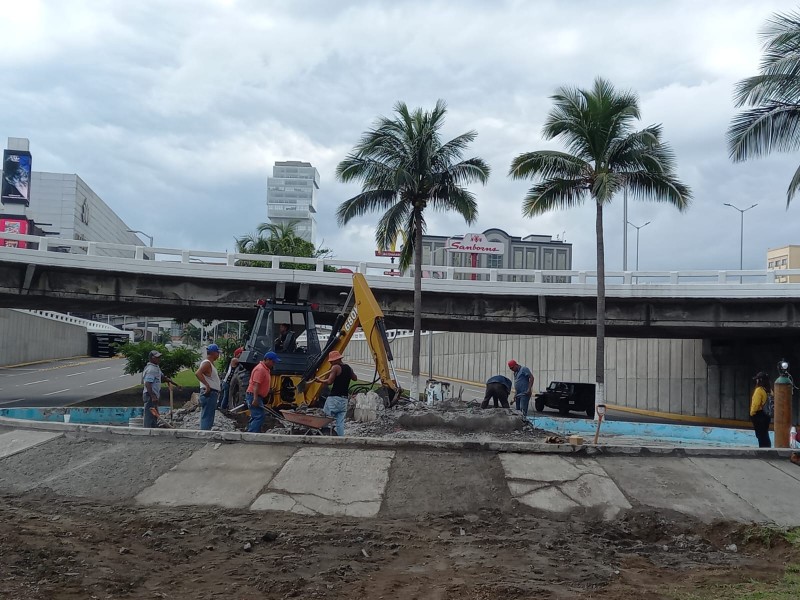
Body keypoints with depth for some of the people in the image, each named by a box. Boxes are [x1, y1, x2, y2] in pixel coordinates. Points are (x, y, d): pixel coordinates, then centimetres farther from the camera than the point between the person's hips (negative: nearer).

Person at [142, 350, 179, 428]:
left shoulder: (156, 368, 16)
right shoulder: (151, 369, -16)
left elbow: (163, 377, 27)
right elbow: (147, 384, -24)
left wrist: (176, 384, 30)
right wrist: (153, 396, -31)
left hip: (154, 396, 11)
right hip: (150, 396, -11)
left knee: (155, 417, 15)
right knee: (150, 416, -10)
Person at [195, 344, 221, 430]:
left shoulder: (210, 363, 19)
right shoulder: (207, 363, -13)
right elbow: (197, 373, -30)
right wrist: (207, 385, -30)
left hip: (212, 394, 11)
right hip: (209, 394, -11)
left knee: (207, 417, 14)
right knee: (207, 417, -11)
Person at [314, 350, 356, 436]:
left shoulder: (336, 367, -7)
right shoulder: (348, 368, 15)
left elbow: (329, 381, -16)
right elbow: (355, 378, 33)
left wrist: (320, 380, -2)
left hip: (334, 398, -7)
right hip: (344, 399, 7)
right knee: (340, 423, 4)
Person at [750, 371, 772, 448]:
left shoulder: (759, 390, -18)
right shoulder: (769, 390, 5)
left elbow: (756, 404, -20)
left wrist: (752, 413, -9)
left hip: (758, 414, -7)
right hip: (766, 414, 7)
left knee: (760, 434, 0)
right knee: (765, 434, 14)